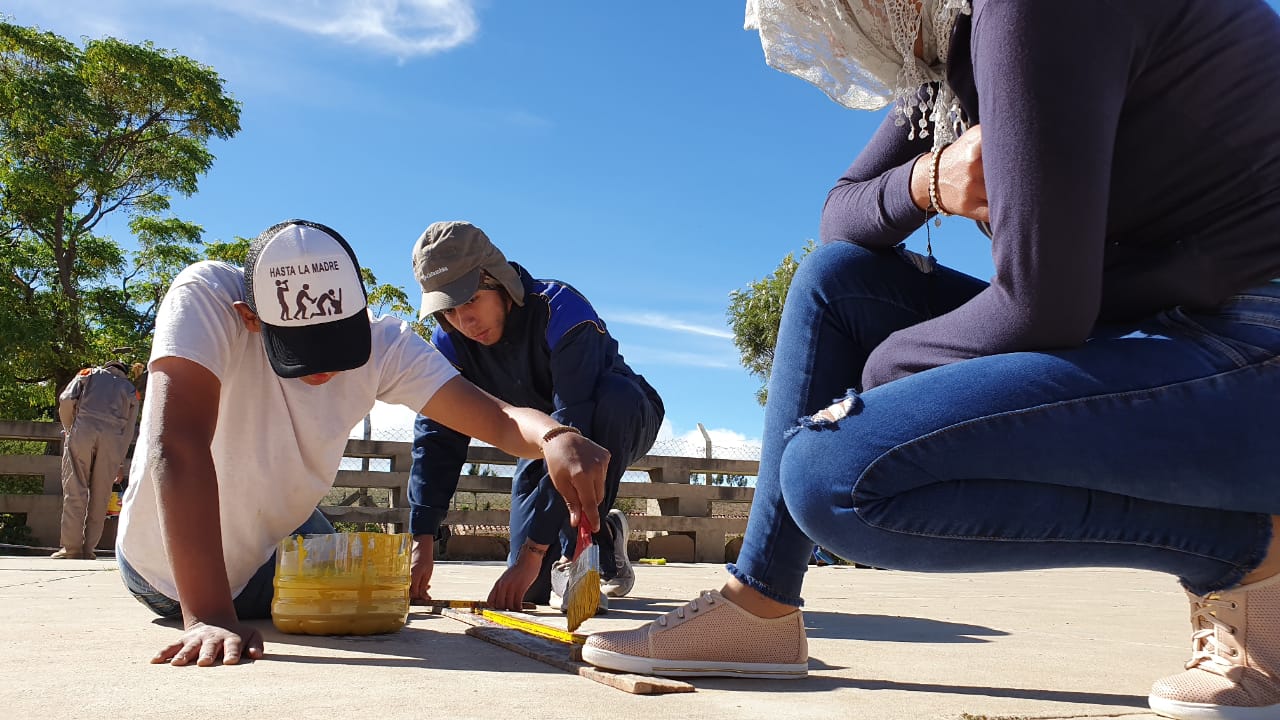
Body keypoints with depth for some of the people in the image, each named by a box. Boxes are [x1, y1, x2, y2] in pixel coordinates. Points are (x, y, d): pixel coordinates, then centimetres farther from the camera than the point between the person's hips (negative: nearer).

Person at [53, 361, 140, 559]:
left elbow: (66, 400, 5)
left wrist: (69, 429, 19)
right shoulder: (130, 390, 23)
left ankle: (71, 547, -6)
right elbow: (128, 431, 16)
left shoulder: (88, 374, 22)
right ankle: (88, 548, 3)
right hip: (113, 438, 1)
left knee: (75, 490, -1)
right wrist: (118, 463, 20)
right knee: (100, 494, 4)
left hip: (83, 430, -1)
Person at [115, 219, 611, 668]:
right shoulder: (204, 298, -32)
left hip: (279, 542, 4)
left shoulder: (383, 343, -21)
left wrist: (554, 437, -51)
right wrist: (209, 619, -50)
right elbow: (178, 447, -42)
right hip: (169, 568, -3)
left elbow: (500, 420, -27)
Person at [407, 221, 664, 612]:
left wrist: (534, 547, -44)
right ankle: (605, 536, 22)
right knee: (533, 588, -9)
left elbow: (574, 432, -42)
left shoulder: (562, 311, -36)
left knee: (615, 396, -42)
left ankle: (574, 555, -29)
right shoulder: (450, 341, -17)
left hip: (623, 423, -4)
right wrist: (421, 542, -29)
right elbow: (437, 436, -18)